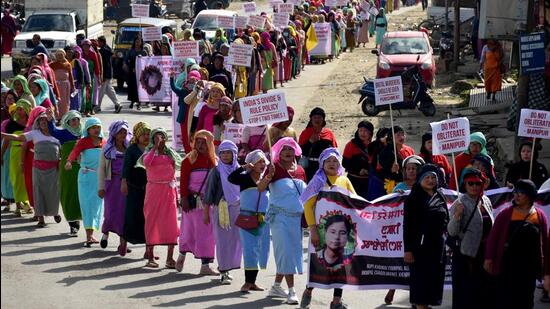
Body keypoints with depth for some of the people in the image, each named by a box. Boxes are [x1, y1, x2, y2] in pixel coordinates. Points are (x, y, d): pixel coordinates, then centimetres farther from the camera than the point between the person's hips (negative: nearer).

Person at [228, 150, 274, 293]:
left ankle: (252, 281, 15)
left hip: (264, 219, 4)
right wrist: (244, 167, -23)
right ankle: (247, 282, -2)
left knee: (260, 250, 6)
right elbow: (231, 178, -20)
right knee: (249, 249, -7)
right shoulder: (245, 178, -4)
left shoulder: (267, 178, 6)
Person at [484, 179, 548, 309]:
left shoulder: (540, 215, 3)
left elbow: (544, 240, 5)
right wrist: (489, 258, -7)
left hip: (530, 264, 2)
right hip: (509, 264, -2)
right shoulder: (506, 213, -2)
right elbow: (493, 236, -2)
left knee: (526, 299, 10)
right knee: (505, 298, 1)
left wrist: (544, 263, 3)